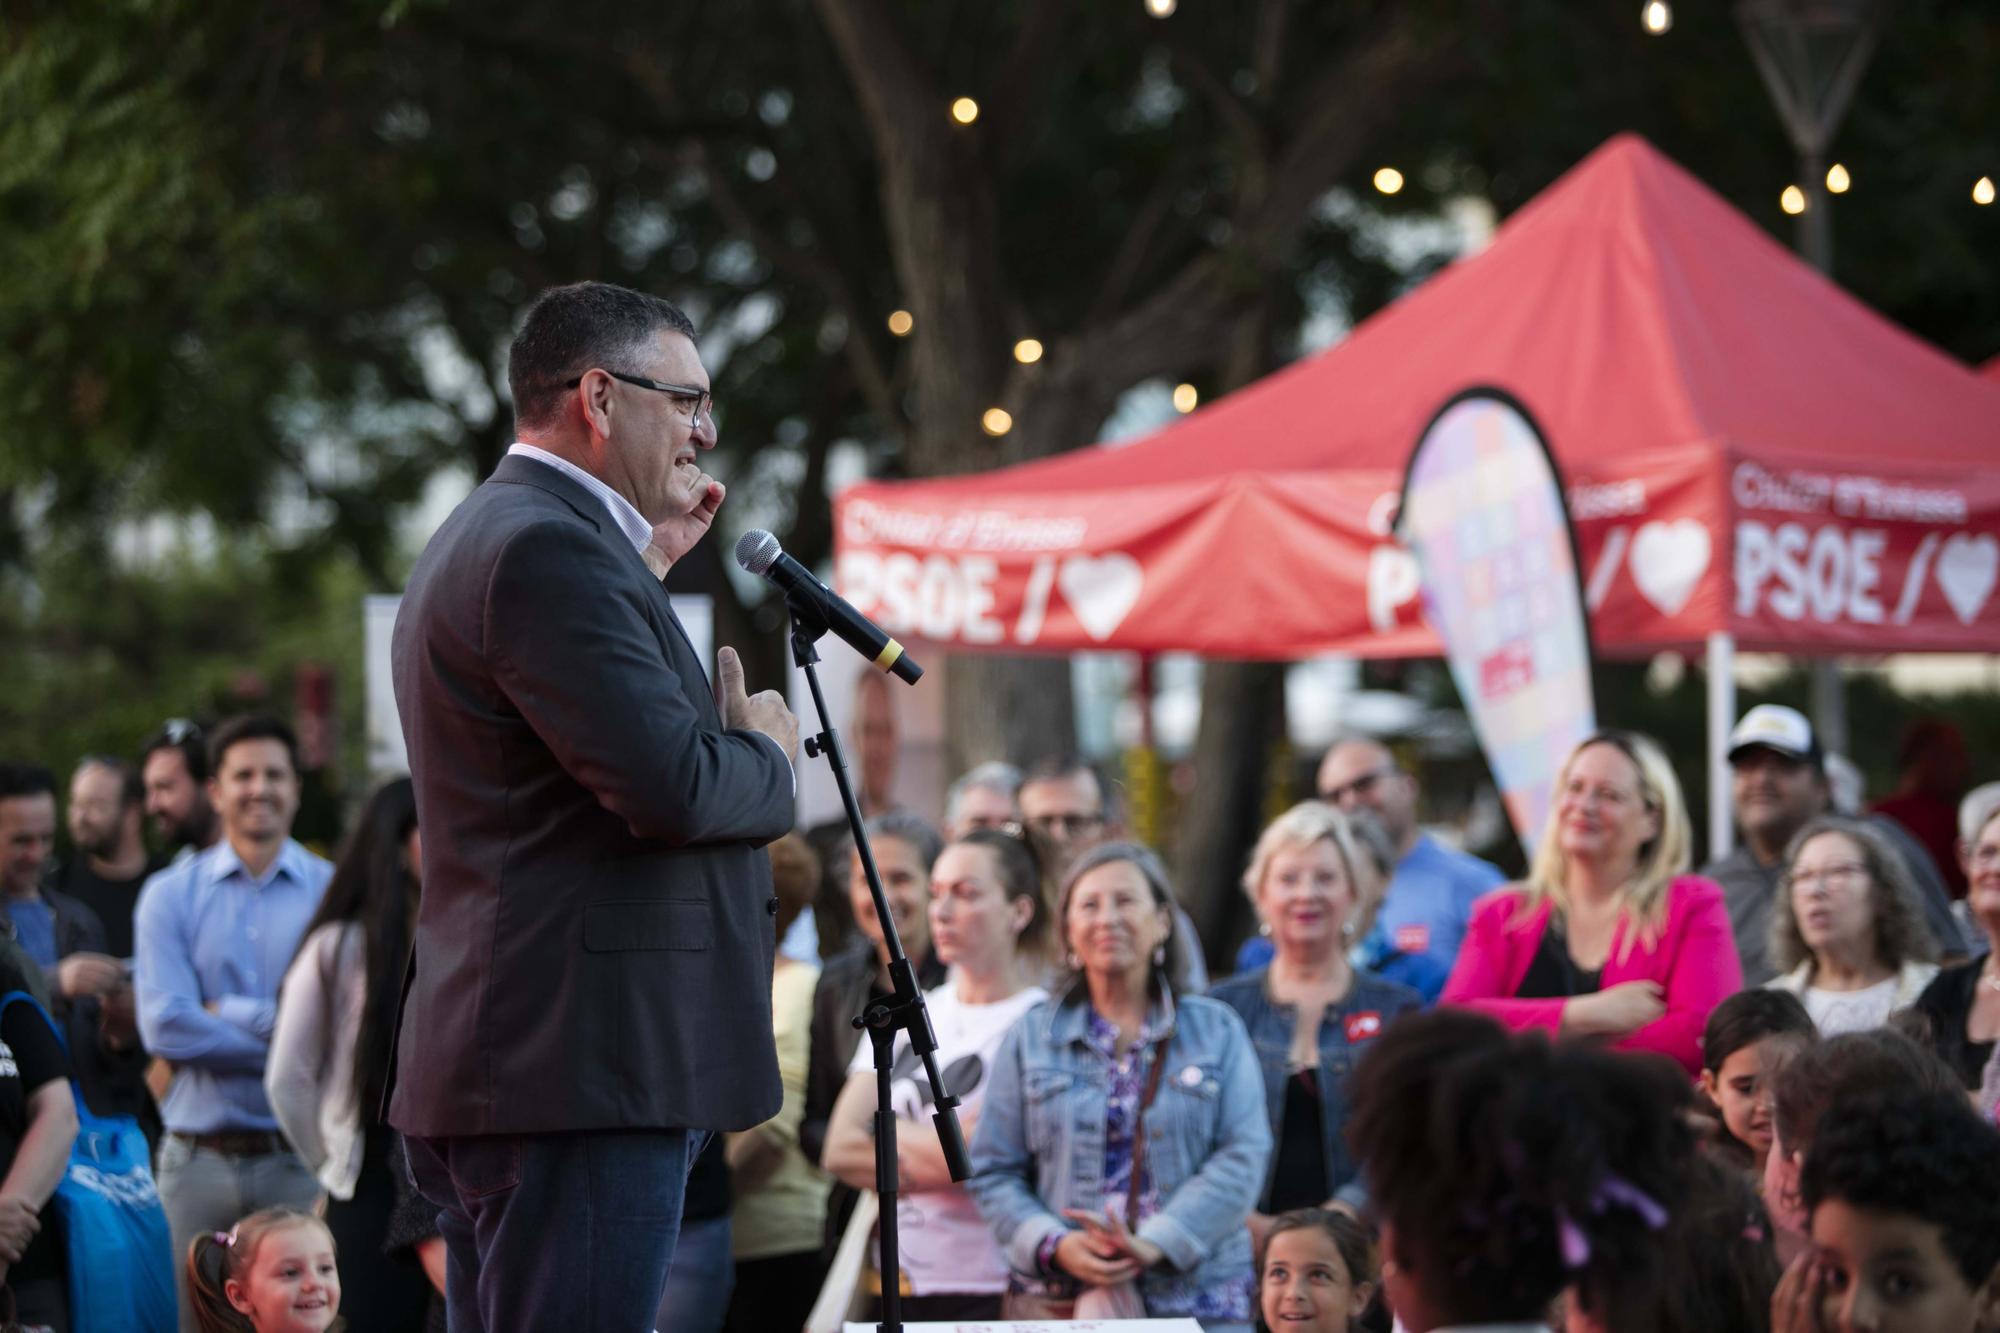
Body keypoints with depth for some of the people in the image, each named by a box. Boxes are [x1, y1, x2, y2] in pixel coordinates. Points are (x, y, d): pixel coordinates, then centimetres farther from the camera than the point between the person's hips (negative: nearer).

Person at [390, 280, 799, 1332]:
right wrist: (767, 751, -1)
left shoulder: (478, 537, 20)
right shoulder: (550, 547, -15)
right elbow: (673, 788, -22)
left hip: (492, 1071, 11)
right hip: (582, 1078, -11)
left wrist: (644, 561, 24)